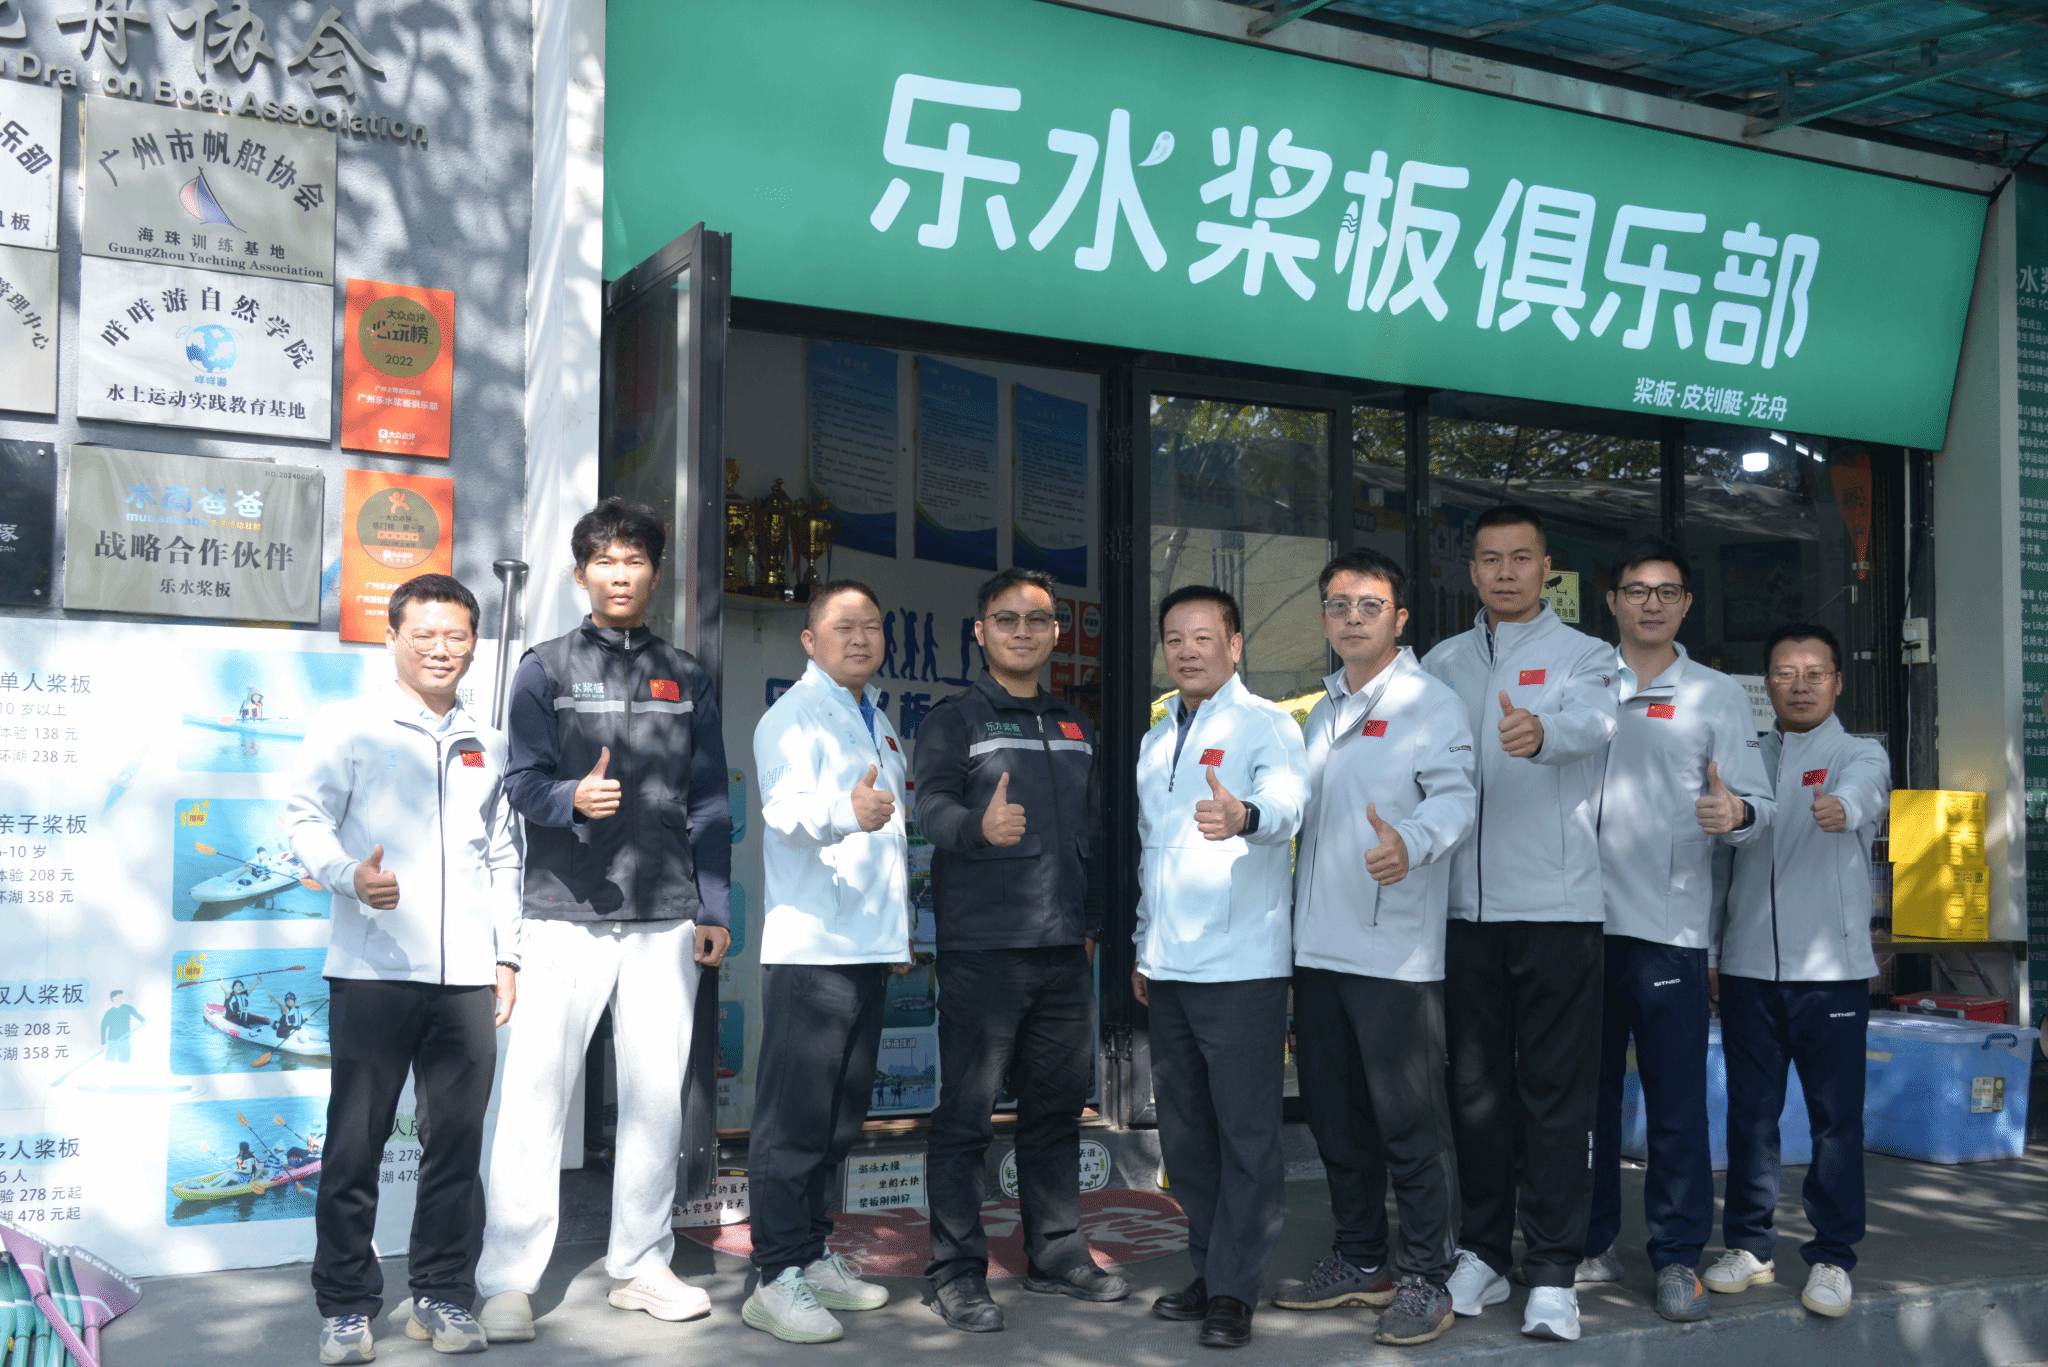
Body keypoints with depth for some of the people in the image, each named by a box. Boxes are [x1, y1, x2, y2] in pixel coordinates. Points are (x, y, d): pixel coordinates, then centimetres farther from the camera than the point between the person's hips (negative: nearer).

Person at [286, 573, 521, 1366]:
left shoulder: (489, 746, 18)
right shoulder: (348, 728, 5)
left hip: (467, 974, 4)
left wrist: (507, 955, 16)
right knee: (356, 1141, 1)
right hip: (373, 968, -3)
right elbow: (305, 819, -2)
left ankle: (442, 1295, 18)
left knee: (457, 1140, 6)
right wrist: (349, 874, -22)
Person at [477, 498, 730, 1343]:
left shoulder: (687, 679, 14)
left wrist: (713, 908, 7)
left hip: (665, 920, 3)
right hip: (566, 914, -2)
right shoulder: (546, 668, 8)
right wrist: (573, 798, -22)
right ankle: (508, 1280, 3)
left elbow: (708, 803, 13)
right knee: (535, 1092, -5)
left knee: (657, 1095, 6)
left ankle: (640, 1265, 18)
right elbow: (521, 782, 0)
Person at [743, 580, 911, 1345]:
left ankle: (812, 1256, 24)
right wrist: (846, 812, -45)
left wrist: (902, 926, 24)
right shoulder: (795, 715, -7)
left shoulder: (877, 722, 20)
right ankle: (777, 1281, -4)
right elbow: (787, 808, -25)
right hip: (809, 946, -8)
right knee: (795, 1116, -8)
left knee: (840, 1114, 14)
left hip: (868, 947, 9)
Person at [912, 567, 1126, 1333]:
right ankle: (958, 1272, 5)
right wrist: (980, 826, -37)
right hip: (981, 947, -6)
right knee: (966, 1113, -2)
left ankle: (1057, 1255, 22)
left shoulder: (1074, 728, 17)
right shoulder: (955, 720, -1)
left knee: (1057, 1109, 12)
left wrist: (1092, 920, 17)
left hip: (1064, 951, 6)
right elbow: (933, 807, -16)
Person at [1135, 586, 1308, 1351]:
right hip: (1169, 970, 7)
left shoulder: (1266, 726, -6)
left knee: (1246, 1133, -3)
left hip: (1242, 966, -7)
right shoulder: (1156, 742, 16)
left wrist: (1243, 816, -49)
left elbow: (1287, 802, -27)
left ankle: (1234, 1291, 5)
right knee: (1185, 1131, 13)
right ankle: (1207, 1269, 24)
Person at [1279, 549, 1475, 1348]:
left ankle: (1427, 1278, 9)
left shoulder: (1431, 705, -5)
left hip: (1396, 952, -7)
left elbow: (1454, 797, -18)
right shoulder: (1322, 713, 18)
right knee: (1335, 1115, 14)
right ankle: (1360, 1261, 28)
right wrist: (1298, 926, 18)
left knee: (1410, 1122, -3)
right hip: (1320, 949, 7)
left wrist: (1411, 842, -38)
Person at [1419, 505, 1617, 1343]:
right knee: (1475, 1085, 10)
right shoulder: (1443, 663, 14)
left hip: (1555, 903, -4)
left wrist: (1542, 731, -44)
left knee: (1555, 1092, -2)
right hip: (1466, 903, 4)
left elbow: (1593, 720, -22)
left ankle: (1553, 1272, 4)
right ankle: (1481, 1254, 21)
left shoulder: (1581, 656, 2)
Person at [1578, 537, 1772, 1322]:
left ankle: (1678, 1256, 9)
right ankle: (1590, 1243, 20)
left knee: (1677, 1099, -2)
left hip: (1671, 924, -2)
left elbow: (1757, 802, 1)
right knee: (1586, 1090, 8)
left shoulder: (1718, 695, 8)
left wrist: (1736, 814, -21)